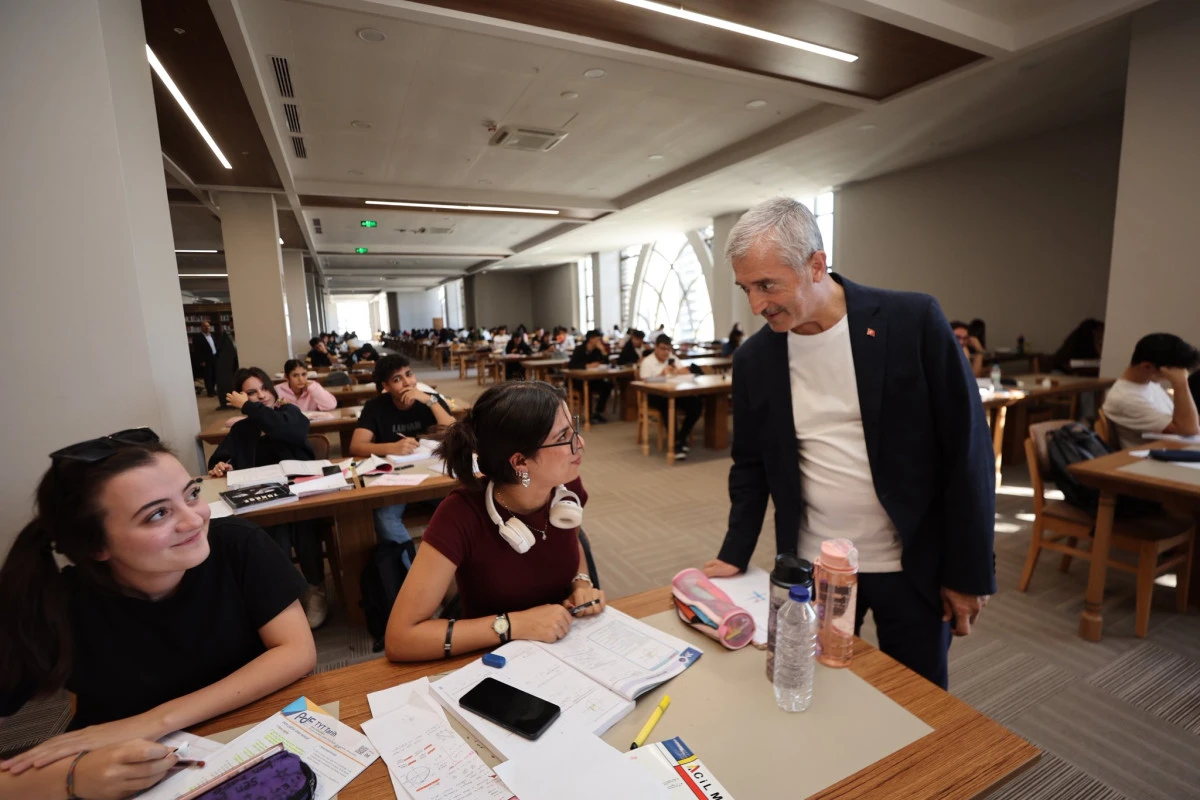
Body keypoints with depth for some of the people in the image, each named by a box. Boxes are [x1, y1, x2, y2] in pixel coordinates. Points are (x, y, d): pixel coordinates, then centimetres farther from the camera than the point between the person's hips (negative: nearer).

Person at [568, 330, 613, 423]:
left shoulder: (597, 350, 3)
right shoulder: (579, 349, -10)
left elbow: (606, 364, -3)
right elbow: (570, 365, -24)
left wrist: (603, 350, -15)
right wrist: (587, 366, -33)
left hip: (592, 379, 5)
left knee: (608, 384, -18)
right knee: (587, 385, -36)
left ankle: (598, 412, -12)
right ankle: (588, 413, -22)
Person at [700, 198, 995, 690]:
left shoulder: (913, 321, -13)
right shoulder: (753, 358, -4)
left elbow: (967, 449, -9)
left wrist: (969, 571, -6)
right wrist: (735, 556, -2)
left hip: (913, 565, -1)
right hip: (811, 569, 2)